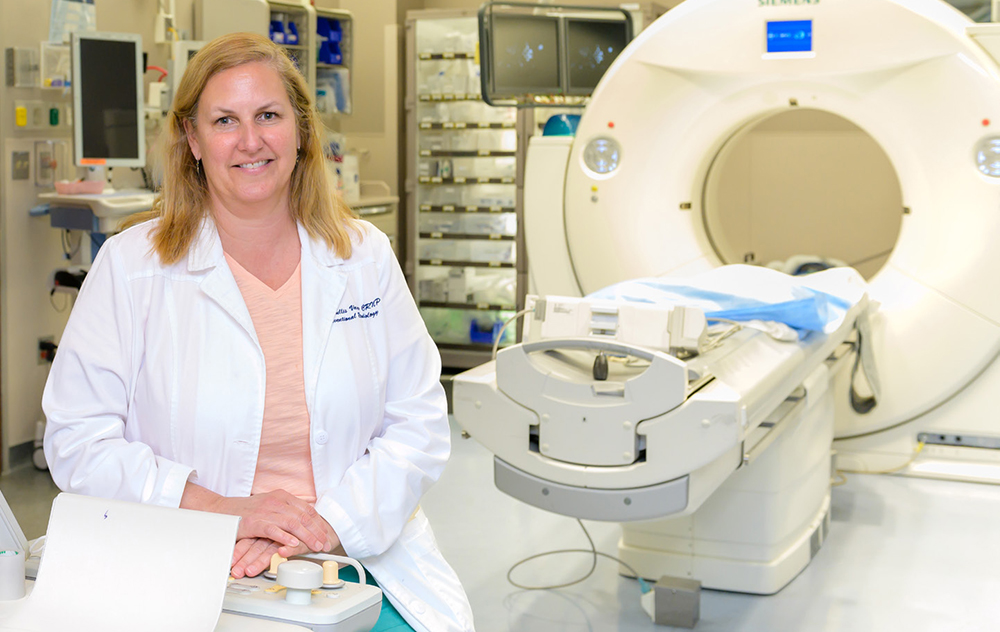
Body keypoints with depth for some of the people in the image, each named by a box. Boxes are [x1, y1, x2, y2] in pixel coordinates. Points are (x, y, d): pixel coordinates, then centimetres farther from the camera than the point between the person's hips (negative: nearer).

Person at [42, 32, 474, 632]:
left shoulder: (366, 256, 7)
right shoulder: (131, 265, 0)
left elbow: (419, 422, 5)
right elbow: (78, 439, -2)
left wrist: (327, 524, -11)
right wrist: (225, 513, -13)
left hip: (363, 554, 3)